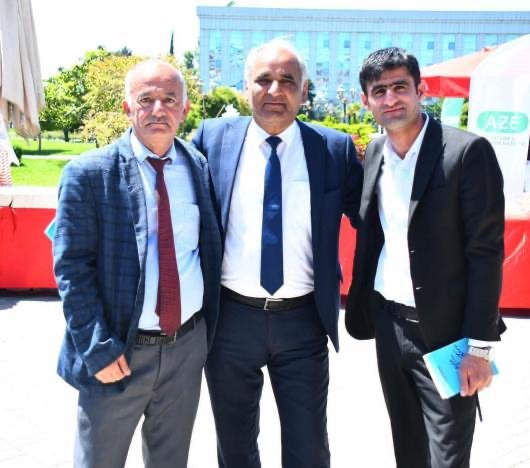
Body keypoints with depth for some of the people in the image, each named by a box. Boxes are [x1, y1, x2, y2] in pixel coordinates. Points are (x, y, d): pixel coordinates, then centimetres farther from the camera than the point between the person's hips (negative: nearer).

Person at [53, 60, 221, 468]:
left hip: (187, 346, 4)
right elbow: (71, 268, -10)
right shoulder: (88, 174, -10)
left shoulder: (201, 167, 1)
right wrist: (97, 348, -14)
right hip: (117, 353, -3)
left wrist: (208, 329, 5)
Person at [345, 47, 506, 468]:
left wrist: (479, 345, -15)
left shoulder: (467, 151, -13)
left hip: (445, 330, -5)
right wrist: (364, 308, 8)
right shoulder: (373, 153, 6)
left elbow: (486, 252, -14)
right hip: (388, 323, 6)